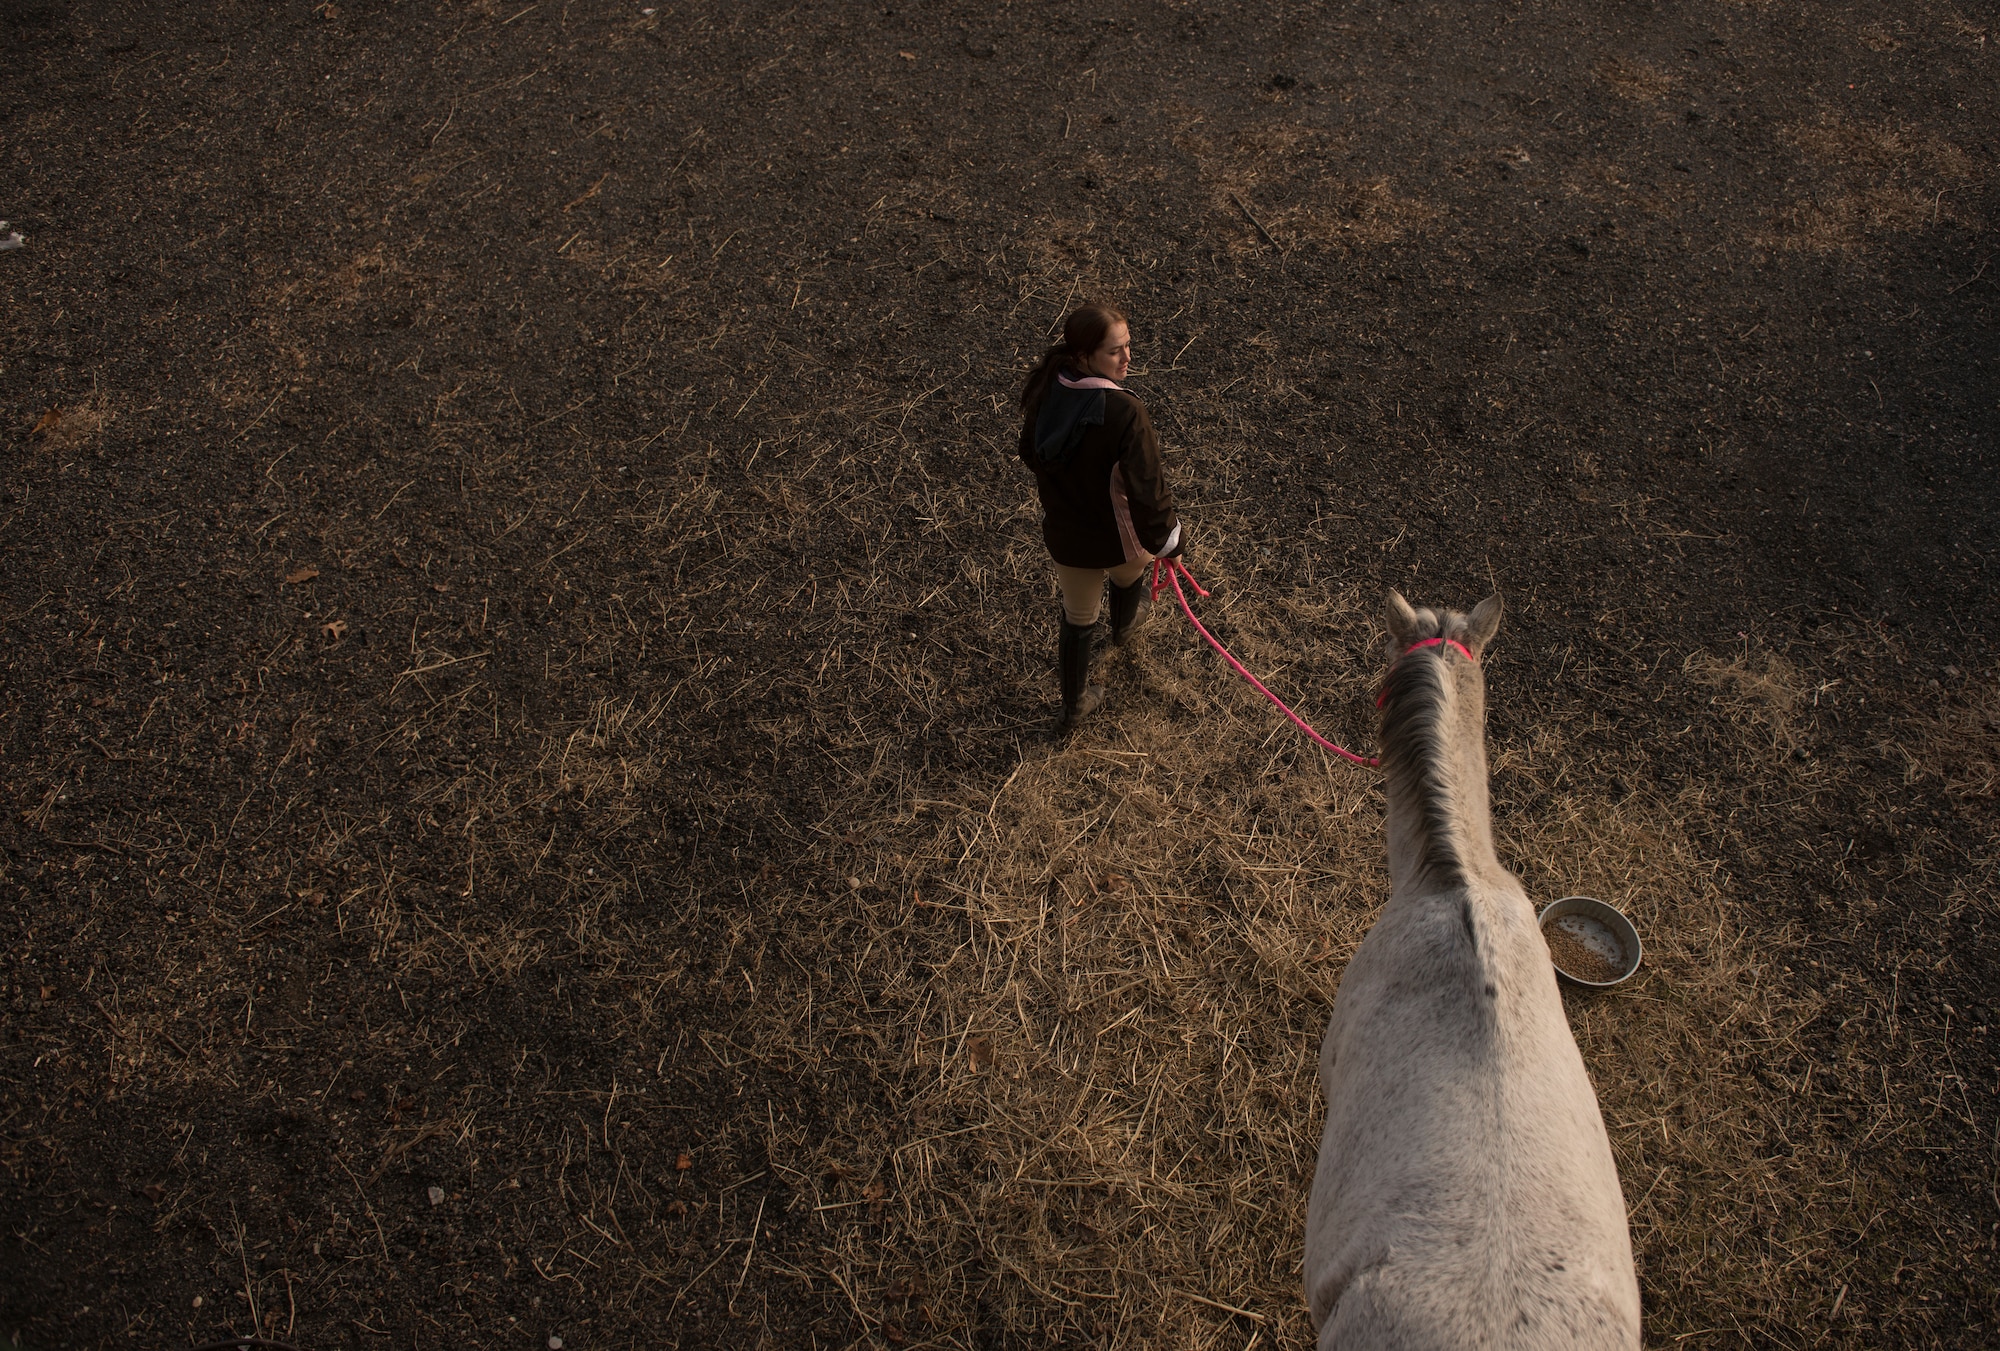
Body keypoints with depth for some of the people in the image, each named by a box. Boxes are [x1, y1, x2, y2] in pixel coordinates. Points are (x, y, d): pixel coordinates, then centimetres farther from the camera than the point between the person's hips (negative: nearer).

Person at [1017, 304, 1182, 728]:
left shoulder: (1045, 394, -14)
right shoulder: (1124, 412, -34)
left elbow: (1031, 454, 4)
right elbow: (1146, 485, -29)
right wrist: (1166, 539, -12)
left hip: (1063, 532, 3)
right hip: (1116, 536, -3)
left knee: (1077, 617, 25)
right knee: (1129, 576, 35)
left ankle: (1075, 702, 41)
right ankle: (1123, 624, 69)